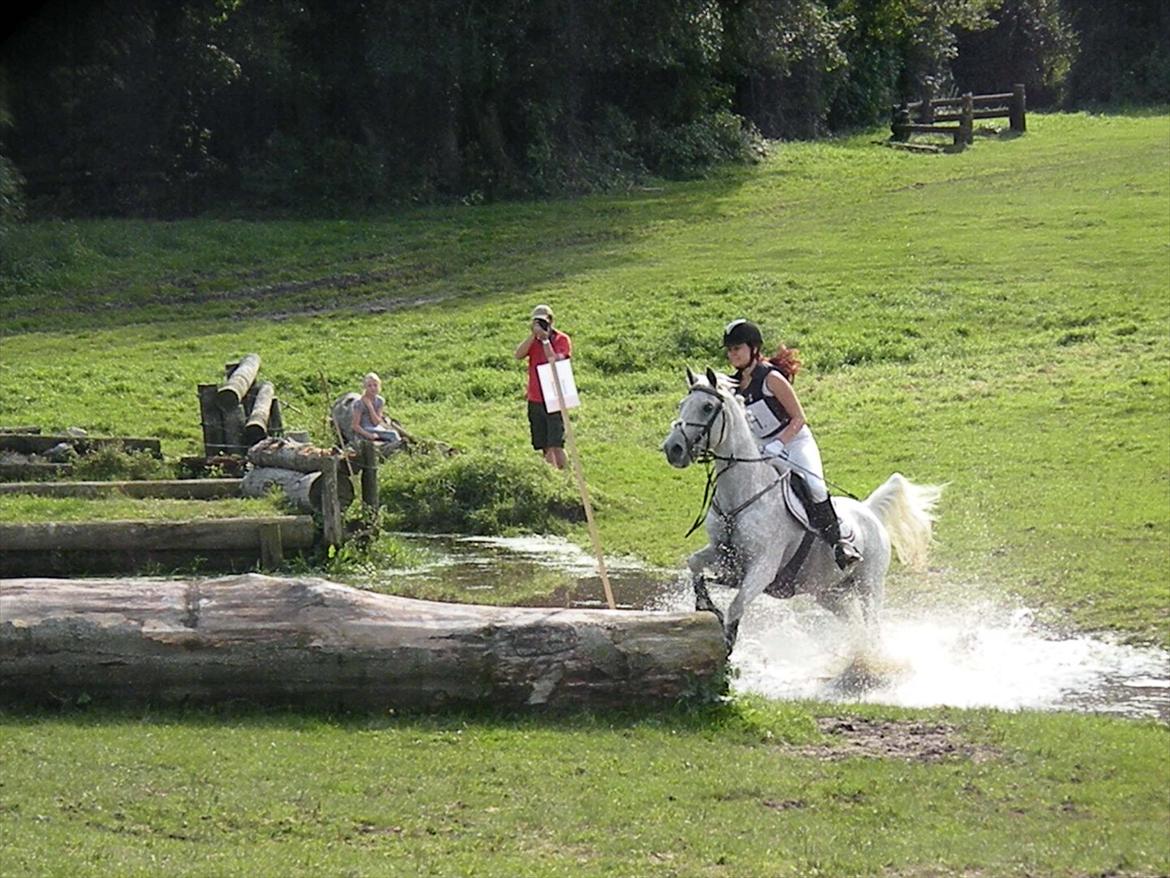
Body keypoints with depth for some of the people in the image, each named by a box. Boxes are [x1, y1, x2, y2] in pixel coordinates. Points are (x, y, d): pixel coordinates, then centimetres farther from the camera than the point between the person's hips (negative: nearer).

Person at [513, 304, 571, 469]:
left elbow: (557, 360, -16)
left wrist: (545, 338, -20)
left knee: (556, 445, -13)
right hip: (535, 400, 5)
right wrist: (533, 335, -14)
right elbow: (518, 355, -7)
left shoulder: (562, 339, -1)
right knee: (544, 446, 7)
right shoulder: (532, 341, 11)